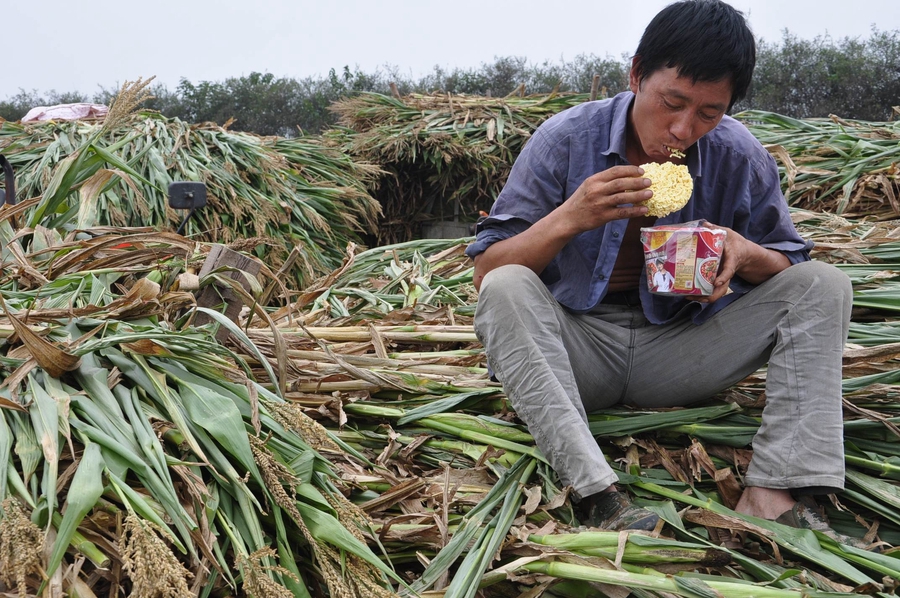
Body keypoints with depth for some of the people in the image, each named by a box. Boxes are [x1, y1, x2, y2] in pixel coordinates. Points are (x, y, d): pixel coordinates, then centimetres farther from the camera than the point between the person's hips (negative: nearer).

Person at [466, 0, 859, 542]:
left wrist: (746, 254, -20)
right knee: (506, 289, -32)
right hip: (577, 350, -2)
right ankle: (597, 493, -42)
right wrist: (569, 219, -30)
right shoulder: (565, 140, -13)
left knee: (823, 283, -12)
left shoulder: (741, 157, -6)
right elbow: (485, 272, -13)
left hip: (678, 350, 3)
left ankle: (773, 492, -26)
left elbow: (789, 268, 4)